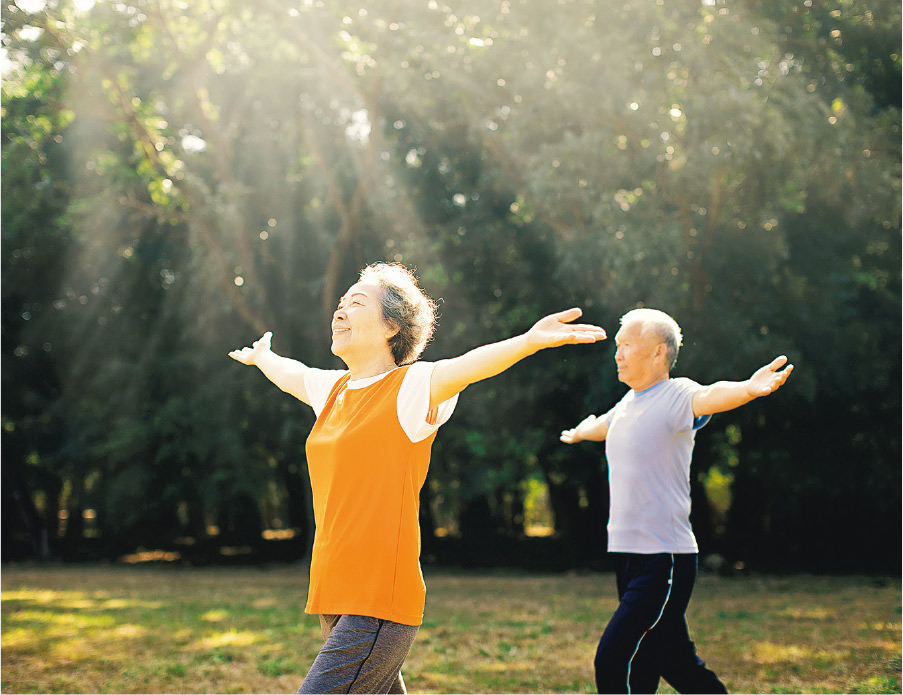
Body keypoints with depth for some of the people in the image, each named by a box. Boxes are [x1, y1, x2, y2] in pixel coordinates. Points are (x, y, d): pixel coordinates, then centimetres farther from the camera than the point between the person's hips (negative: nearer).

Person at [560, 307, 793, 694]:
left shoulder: (677, 396, -11)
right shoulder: (628, 402, 13)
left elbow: (709, 396, -34)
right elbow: (600, 425, 37)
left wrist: (749, 388, -56)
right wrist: (578, 432, 58)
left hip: (665, 559, -8)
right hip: (628, 556, 8)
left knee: (614, 661, -15)